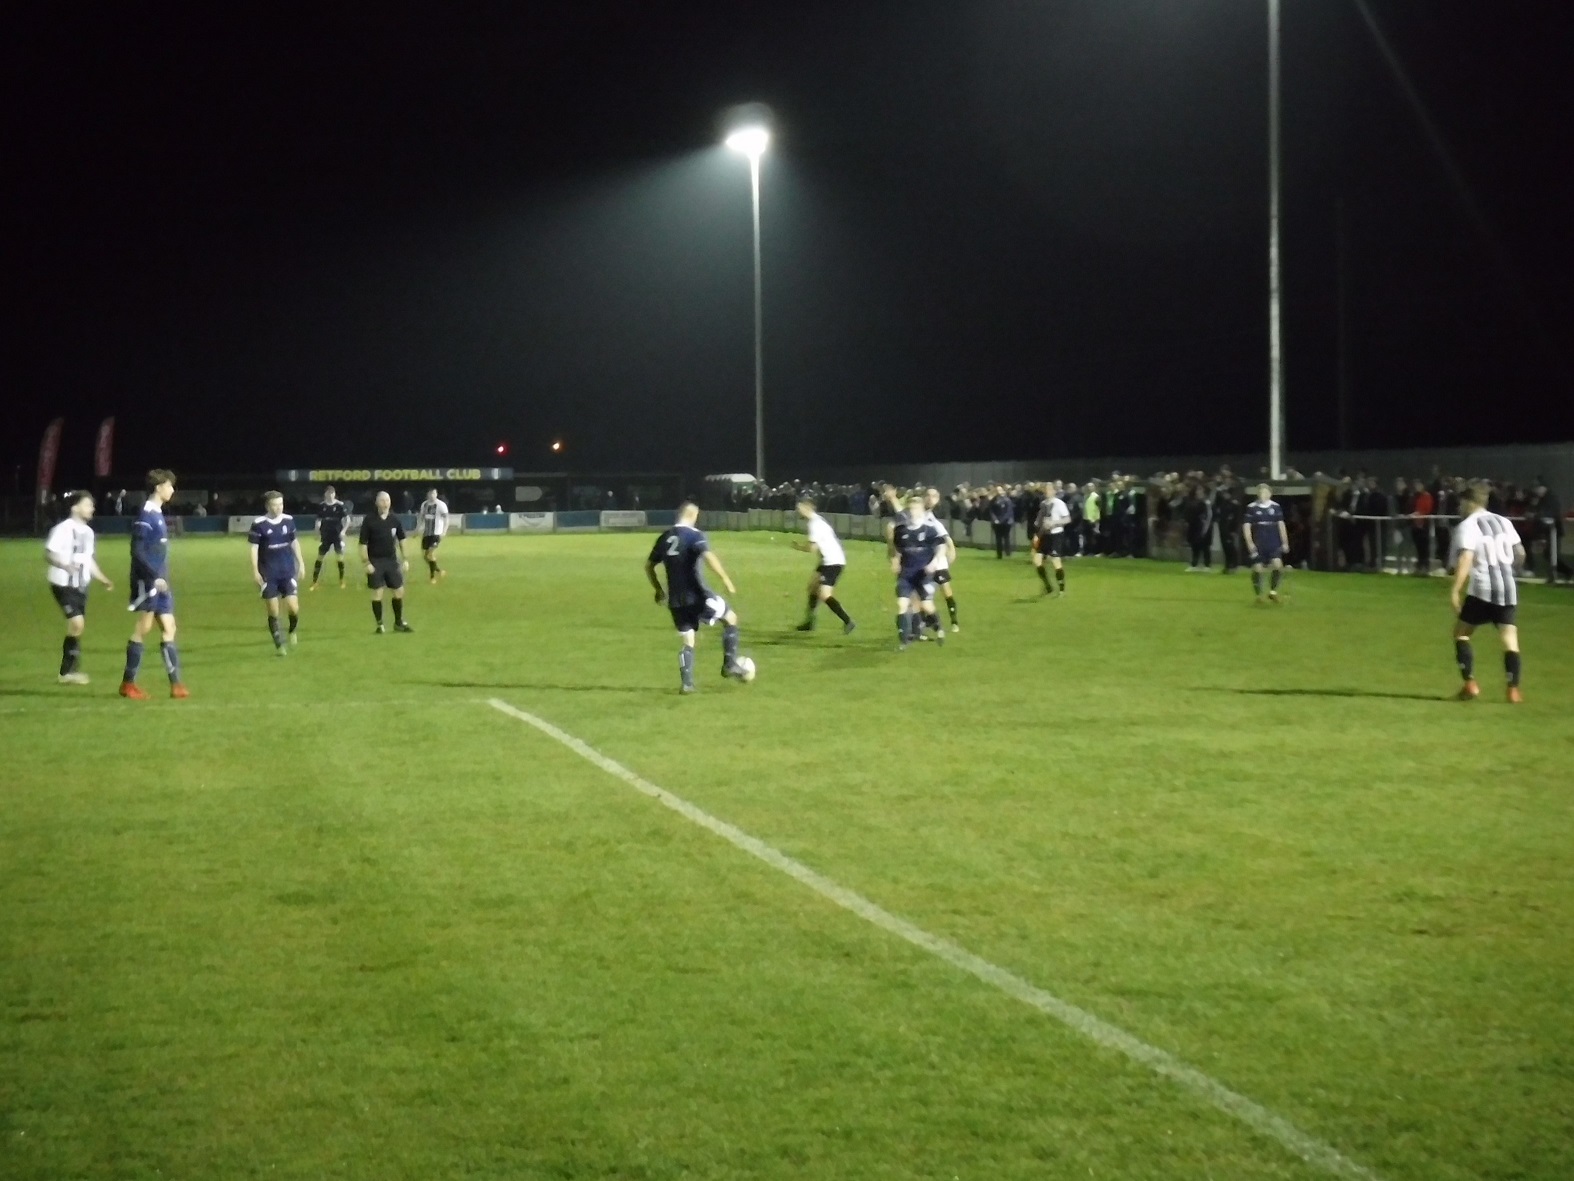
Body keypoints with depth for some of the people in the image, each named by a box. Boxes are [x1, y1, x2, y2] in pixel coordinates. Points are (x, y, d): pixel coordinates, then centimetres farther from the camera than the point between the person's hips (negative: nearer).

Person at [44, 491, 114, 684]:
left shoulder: (87, 531, 12)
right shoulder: (64, 529, -14)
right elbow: (48, 554, -16)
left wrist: (103, 580, 15)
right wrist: (65, 566, -33)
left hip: (81, 586, 8)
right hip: (63, 585, -8)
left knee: (78, 627, 8)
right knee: (77, 623, -17)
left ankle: (67, 671, 17)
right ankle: (70, 670, -8)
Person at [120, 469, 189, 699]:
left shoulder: (158, 514, 14)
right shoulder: (145, 516, -14)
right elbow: (138, 552, -19)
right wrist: (155, 577, -21)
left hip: (159, 581, 9)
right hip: (147, 580, -9)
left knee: (168, 627, 6)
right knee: (143, 628, -4)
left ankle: (176, 684, 6)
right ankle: (128, 684, 3)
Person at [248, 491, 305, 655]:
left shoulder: (288, 520, 0)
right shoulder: (259, 524, -10)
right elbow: (254, 548, -7)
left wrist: (301, 562, 10)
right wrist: (255, 571, -12)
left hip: (288, 572, 2)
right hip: (268, 574, -2)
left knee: (294, 608, -6)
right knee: (273, 612, 2)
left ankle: (292, 631, 25)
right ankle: (279, 645, 14)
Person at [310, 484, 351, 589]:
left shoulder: (340, 505, -7)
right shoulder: (321, 506, 2)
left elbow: (347, 519, -4)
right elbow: (318, 521, 10)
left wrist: (343, 530, -17)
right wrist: (318, 534, 2)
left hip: (337, 536, -2)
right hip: (325, 536, 2)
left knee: (340, 557, 0)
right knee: (319, 557, 2)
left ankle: (342, 581, 15)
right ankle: (314, 582, 6)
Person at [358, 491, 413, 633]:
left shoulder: (394, 519, 1)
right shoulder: (369, 520, -9)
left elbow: (401, 539, 12)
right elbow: (363, 543, -8)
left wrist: (405, 559, 9)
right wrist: (366, 563, -13)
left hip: (391, 560, 4)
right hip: (375, 561, -4)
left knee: (399, 591, 7)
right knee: (377, 593, 0)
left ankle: (399, 622, 22)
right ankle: (380, 625, 10)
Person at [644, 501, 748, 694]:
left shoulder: (664, 538, 11)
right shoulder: (695, 535, -8)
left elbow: (649, 566, 18)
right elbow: (709, 556, -26)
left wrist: (659, 590, 28)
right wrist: (726, 579, -21)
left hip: (676, 600, 5)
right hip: (697, 596, -5)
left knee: (687, 641, 14)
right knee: (731, 618, 14)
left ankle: (686, 683, 6)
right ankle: (730, 664, 8)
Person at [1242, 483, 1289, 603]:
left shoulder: (1276, 507, 4)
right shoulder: (1252, 507, -3)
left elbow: (1281, 525, 9)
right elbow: (1246, 526, -2)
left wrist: (1285, 542, 7)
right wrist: (1249, 542, -11)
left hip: (1273, 543, 1)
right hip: (1258, 544, -1)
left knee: (1277, 565, -15)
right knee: (1257, 568, -1)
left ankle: (1273, 592, 3)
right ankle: (1258, 595, 13)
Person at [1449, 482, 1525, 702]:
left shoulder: (1467, 526, -6)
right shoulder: (1504, 522, 13)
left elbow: (1466, 558, -19)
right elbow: (1520, 553, 19)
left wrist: (1455, 589, -23)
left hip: (1482, 589, -5)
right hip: (1508, 588, 5)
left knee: (1461, 632, 9)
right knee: (1509, 638, 5)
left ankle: (1470, 683, -2)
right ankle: (1514, 690, -5)